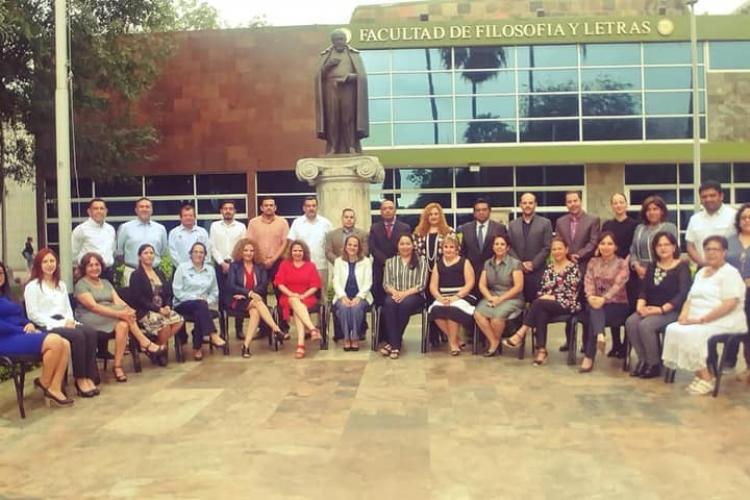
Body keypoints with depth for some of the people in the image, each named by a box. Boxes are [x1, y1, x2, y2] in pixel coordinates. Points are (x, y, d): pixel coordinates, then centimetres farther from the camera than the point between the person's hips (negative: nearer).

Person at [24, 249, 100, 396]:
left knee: (91, 332, -25)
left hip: (64, 323, 6)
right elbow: (33, 314, -7)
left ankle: (89, 376, -26)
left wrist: (70, 321, -1)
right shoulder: (32, 286, 1)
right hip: (46, 326, -6)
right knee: (77, 336, -32)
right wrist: (59, 323, -15)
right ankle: (80, 379, -23)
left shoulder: (61, 285, 23)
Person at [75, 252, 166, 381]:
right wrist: (120, 313, -27)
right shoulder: (81, 285, -1)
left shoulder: (106, 283, 20)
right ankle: (147, 345, -23)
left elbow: (118, 300, 4)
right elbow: (93, 307, -17)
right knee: (124, 318, -30)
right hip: (90, 319, -6)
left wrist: (128, 310, -20)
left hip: (111, 316, 6)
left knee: (123, 325, -29)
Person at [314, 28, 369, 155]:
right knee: (332, 122, -4)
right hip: (331, 91, 1)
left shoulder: (354, 54, 11)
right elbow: (318, 76, 8)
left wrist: (349, 77, -15)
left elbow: (362, 76, 2)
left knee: (349, 121, -6)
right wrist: (327, 66, -9)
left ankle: (352, 150, -6)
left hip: (348, 92, -1)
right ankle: (332, 149, -3)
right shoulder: (325, 55, 16)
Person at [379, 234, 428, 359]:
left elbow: (421, 285, -2)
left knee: (405, 304, -36)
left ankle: (392, 342, -24)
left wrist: (405, 293, -16)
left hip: (414, 295, -2)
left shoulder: (421, 261, 8)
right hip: (394, 295, 2)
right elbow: (386, 283, 7)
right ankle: (395, 344, -32)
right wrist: (395, 292, -15)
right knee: (389, 303, -33)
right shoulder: (390, 261, 16)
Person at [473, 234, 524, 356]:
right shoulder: (488, 263, 14)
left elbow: (518, 287, -8)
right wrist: (490, 297, -11)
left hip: (511, 298, -4)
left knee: (497, 316, -34)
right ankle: (494, 342, -13)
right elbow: (482, 284, 8)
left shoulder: (515, 263, 0)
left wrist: (501, 299, -14)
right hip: (491, 297, 4)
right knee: (478, 314, -27)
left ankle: (493, 343, -5)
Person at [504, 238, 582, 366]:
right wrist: (543, 297, -9)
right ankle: (541, 350, -34)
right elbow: (541, 289, 14)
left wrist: (552, 297, -14)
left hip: (567, 305, -4)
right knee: (541, 314, -32)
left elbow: (572, 294, -9)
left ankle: (520, 335, -30)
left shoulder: (573, 268, -2)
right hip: (547, 305, 4)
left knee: (538, 303, -30)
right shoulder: (549, 268, 16)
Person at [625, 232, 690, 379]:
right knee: (631, 322, -23)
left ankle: (654, 364, -12)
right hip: (651, 309, 6)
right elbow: (644, 290, 10)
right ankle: (643, 360, -10)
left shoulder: (682, 267, -3)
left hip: (671, 311, -6)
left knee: (645, 325, -30)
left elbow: (683, 294, -15)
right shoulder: (652, 266, 16)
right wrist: (641, 305, -12)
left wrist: (662, 309, -22)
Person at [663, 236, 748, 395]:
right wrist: (684, 315, -4)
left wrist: (701, 319, -22)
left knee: (691, 334, -31)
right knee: (672, 329, -19)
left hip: (723, 323, -7)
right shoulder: (701, 272, 20)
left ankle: (707, 379, -15)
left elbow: (729, 304, -17)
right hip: (697, 321, 7)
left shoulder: (730, 273, -5)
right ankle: (701, 374, -14)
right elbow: (690, 299, 18)